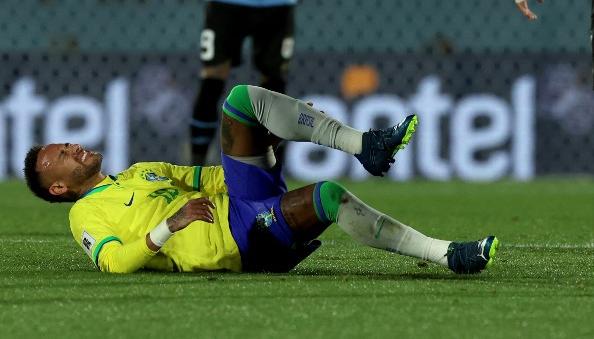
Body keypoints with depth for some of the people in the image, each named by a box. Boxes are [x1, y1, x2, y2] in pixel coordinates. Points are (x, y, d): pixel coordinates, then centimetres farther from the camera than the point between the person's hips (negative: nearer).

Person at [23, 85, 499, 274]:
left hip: (245, 200, 8)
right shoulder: (88, 214, 6)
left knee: (242, 98, -5)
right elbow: (114, 262, -12)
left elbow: (205, 178, 33)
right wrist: (168, 227, -21)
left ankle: (363, 145, -14)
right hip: (235, 240, -8)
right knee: (329, 196, -32)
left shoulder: (140, 173, 31)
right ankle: (443, 254, -30)